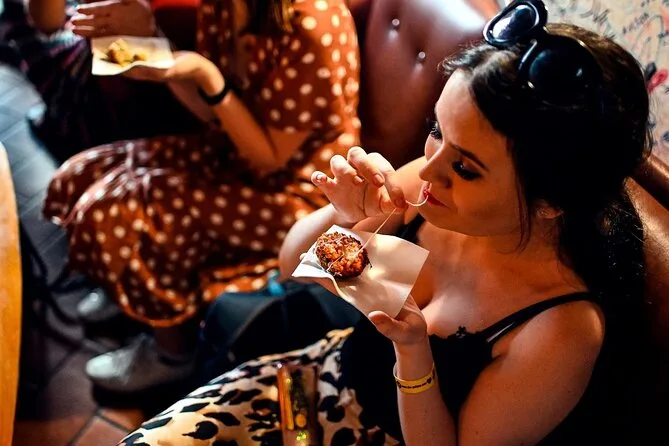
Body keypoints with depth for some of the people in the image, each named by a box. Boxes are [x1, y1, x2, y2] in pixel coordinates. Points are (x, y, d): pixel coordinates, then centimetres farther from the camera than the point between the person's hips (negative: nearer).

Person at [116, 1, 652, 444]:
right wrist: (342, 217, -27)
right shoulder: (436, 186, -18)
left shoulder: (564, 330, -31)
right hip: (341, 369, 4)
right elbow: (292, 262, -5)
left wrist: (412, 351, -34)